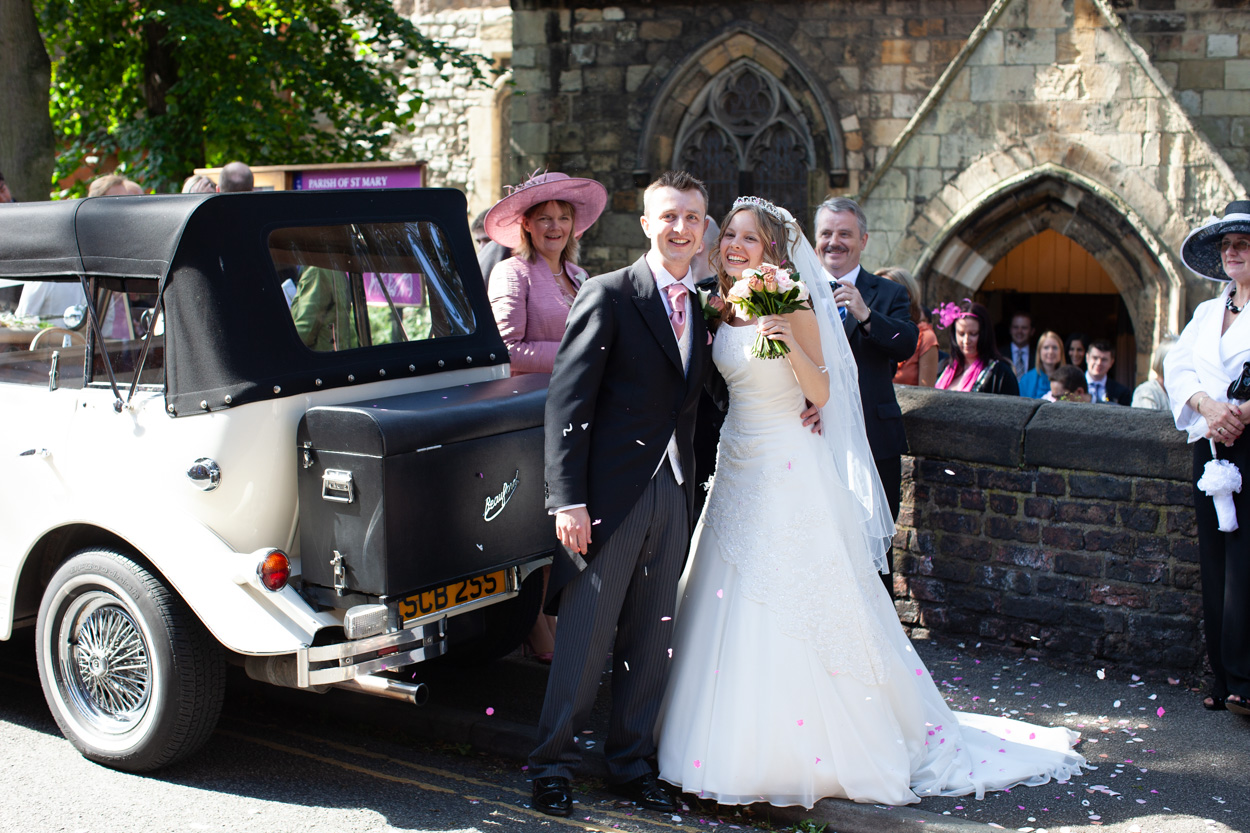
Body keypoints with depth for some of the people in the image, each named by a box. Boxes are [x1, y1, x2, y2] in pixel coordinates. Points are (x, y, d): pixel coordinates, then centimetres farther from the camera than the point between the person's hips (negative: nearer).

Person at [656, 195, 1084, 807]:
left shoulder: (792, 305, -9)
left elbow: (821, 392, -12)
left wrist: (793, 344, -27)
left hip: (792, 472, -6)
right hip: (739, 469, 7)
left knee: (794, 612, -3)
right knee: (735, 610, 8)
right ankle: (743, 747, 20)